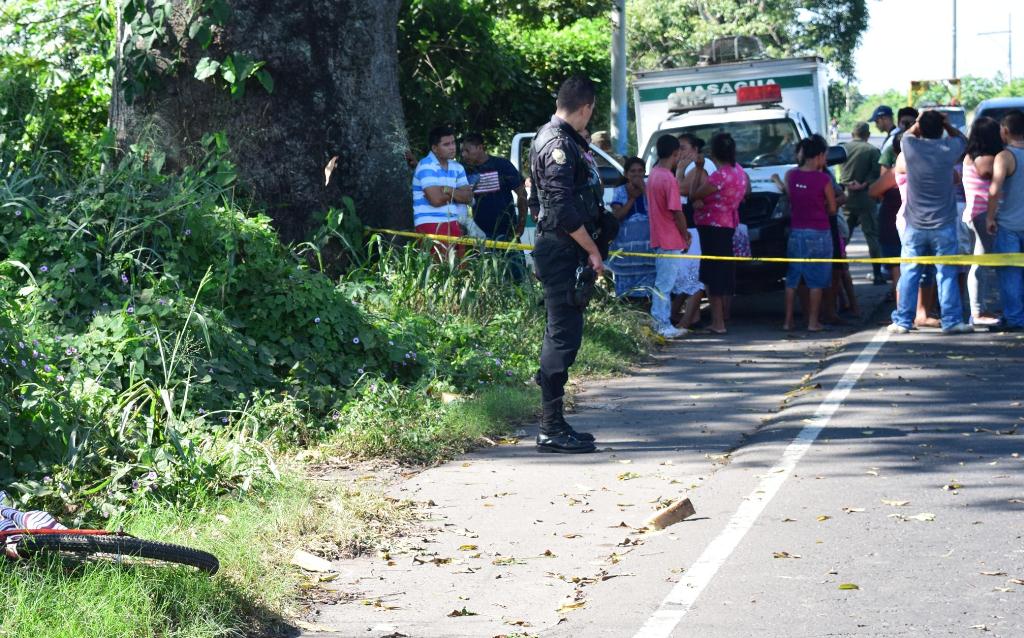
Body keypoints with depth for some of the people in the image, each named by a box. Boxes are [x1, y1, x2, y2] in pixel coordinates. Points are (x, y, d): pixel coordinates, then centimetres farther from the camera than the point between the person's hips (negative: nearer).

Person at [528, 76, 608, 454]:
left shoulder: (551, 137, 17)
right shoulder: (559, 144, -15)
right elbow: (564, 209, -22)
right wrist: (593, 251, -13)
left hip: (559, 252, 11)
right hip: (561, 252, -11)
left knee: (563, 334, 13)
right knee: (563, 336, -8)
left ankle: (553, 424, 18)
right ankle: (551, 429, -6)